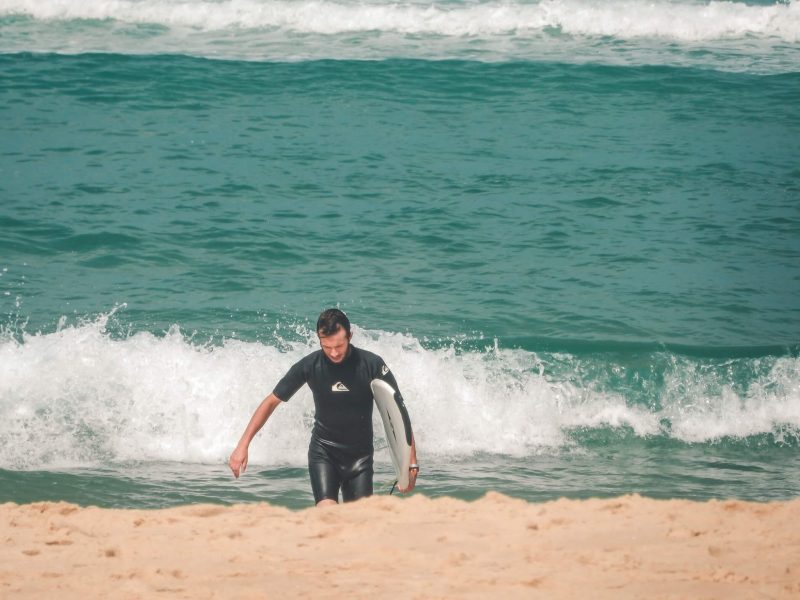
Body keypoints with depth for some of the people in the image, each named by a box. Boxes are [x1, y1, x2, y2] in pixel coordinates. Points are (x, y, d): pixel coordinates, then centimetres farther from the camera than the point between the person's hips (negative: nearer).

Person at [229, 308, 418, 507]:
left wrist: (411, 463, -14)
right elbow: (272, 401, 0)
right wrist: (242, 445, -5)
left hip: (360, 454, 0)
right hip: (323, 451, 0)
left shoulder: (372, 365, -13)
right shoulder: (309, 366, -11)